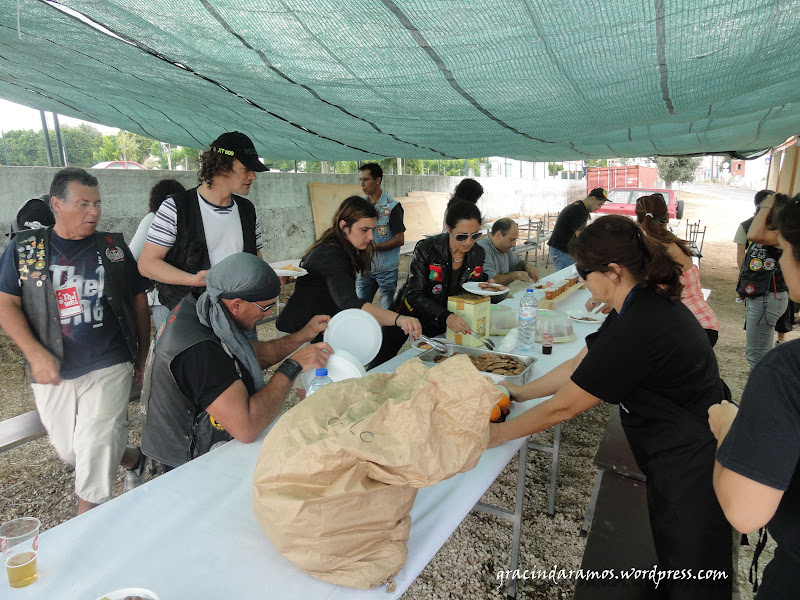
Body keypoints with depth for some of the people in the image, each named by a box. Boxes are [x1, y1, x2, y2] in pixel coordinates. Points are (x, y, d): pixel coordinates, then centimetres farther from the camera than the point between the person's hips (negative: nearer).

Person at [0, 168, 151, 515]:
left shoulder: (114, 248, 4)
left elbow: (139, 300, 8)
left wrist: (141, 359, 7)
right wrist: (37, 354, -13)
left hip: (109, 368, -2)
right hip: (53, 373, 2)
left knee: (95, 451, -4)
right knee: (68, 451, 14)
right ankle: (133, 460, 41)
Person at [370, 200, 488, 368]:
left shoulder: (478, 254, -11)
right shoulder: (426, 249, -26)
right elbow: (415, 295, -28)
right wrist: (445, 316, -44)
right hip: (410, 313, -3)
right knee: (381, 363, 7)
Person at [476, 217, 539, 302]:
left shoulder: (505, 248, 12)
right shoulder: (483, 250, -19)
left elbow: (517, 262, 30)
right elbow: (491, 280, -29)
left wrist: (528, 266, 7)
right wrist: (516, 274, -15)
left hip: (502, 300, 9)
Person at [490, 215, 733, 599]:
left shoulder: (638, 330, -33)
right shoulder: (645, 302, -2)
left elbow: (563, 407, -24)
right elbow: (580, 364, 6)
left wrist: (498, 433, -11)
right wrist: (524, 391, 9)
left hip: (691, 466, -9)